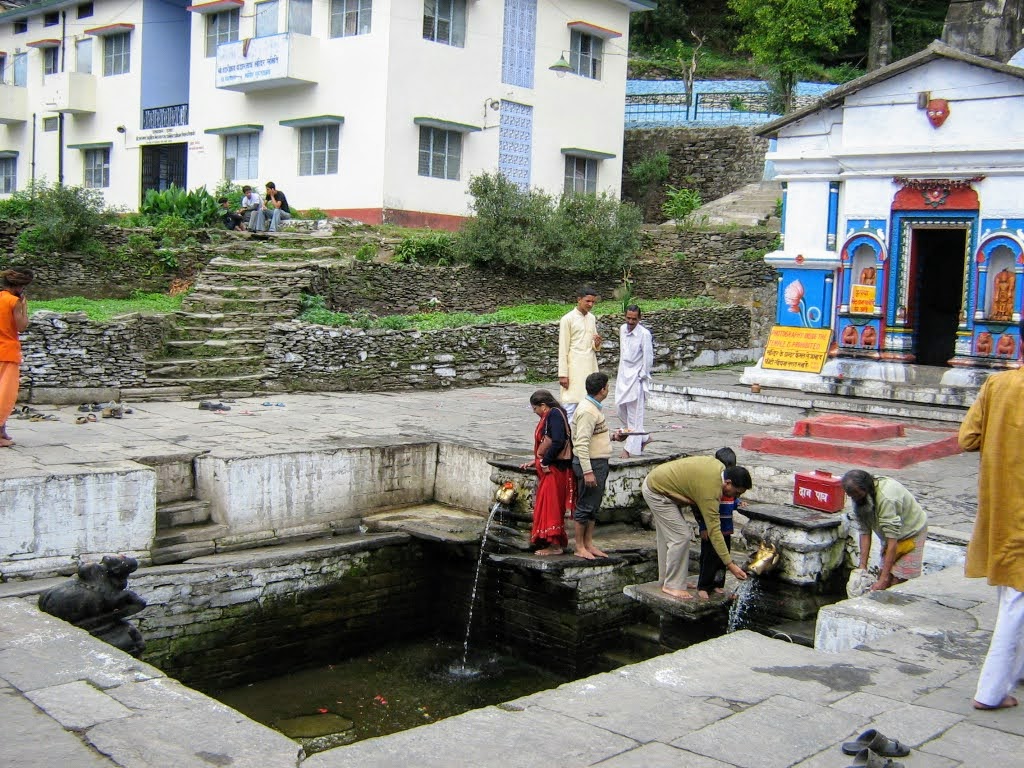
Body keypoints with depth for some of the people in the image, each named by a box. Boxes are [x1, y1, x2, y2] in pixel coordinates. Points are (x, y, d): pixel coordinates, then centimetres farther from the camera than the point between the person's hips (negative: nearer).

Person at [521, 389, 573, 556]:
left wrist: (545, 462, -18)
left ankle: (555, 545, 1)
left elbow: (558, 442, -26)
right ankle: (560, 542, 22)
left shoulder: (554, 414, -15)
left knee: (550, 506, -4)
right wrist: (536, 461, 20)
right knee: (550, 506, 14)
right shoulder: (550, 416, 16)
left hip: (554, 469, -10)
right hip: (549, 467, 10)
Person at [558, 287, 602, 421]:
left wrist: (597, 344, -5)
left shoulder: (592, 318, 13)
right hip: (574, 368, -6)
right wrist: (563, 374, -13)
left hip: (590, 367, 6)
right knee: (571, 406, -8)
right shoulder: (568, 319, -6)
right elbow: (563, 349, -8)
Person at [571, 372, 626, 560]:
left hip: (600, 463, 10)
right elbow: (581, 443, -23)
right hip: (590, 464, -10)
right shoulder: (587, 410, -19)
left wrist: (612, 436, 11)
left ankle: (589, 544, 23)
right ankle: (580, 548, 7)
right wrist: (587, 471, -26)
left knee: (593, 507, 15)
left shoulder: (594, 408, 14)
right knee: (585, 506, -1)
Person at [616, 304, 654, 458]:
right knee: (620, 408, 10)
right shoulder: (622, 329, 7)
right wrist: (621, 372, 17)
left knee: (634, 413, -3)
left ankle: (631, 448, 3)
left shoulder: (644, 334, -14)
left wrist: (642, 376, -10)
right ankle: (642, 438, 25)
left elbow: (648, 357, -11)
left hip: (636, 377, -7)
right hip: (623, 376, 7)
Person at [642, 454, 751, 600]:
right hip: (656, 492, -10)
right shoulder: (710, 490, -30)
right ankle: (673, 586, -3)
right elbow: (714, 531, -30)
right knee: (680, 537, -11)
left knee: (667, 536, 17)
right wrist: (730, 564, -29)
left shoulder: (719, 466, -5)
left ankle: (665, 580, 28)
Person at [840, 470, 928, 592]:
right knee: (882, 575, 0)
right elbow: (864, 532, -13)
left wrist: (884, 579, -35)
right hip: (890, 534, 7)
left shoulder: (886, 498, -37)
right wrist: (862, 567, -19)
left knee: (897, 582, -12)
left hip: (911, 533, -6)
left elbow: (892, 540, -35)